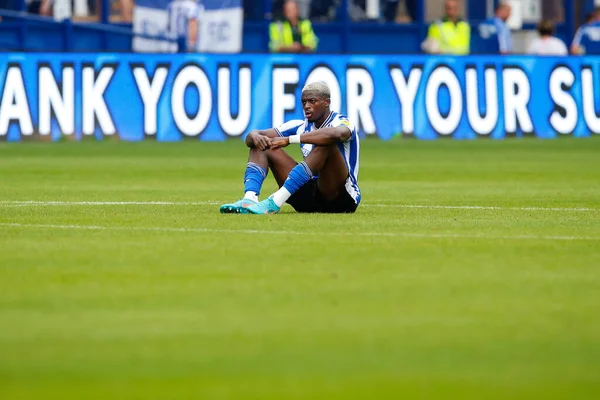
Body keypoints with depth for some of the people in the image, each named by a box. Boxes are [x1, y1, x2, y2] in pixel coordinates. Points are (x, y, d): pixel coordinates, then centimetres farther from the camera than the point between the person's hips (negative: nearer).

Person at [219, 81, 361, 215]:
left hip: (342, 198, -6)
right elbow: (251, 137, 8)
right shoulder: (301, 126, 10)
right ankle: (249, 199, -27)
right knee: (261, 146, 1)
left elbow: (336, 134, -37)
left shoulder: (341, 122, -8)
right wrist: (255, 136, -19)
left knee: (326, 144, -33)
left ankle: (274, 203, -40)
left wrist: (288, 140, -35)